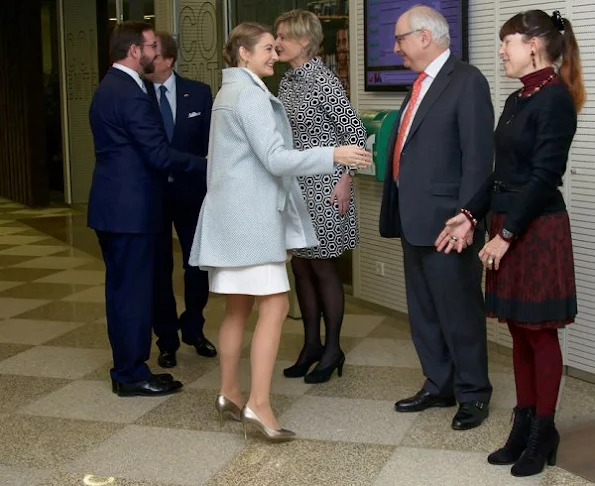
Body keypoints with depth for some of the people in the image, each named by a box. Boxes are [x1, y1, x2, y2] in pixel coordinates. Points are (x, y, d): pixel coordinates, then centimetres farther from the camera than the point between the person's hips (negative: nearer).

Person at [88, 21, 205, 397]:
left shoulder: (108, 87, 14)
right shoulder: (132, 95, -18)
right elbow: (160, 155, -21)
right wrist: (208, 164, -12)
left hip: (113, 204, 10)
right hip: (131, 208, -10)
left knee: (122, 288, 14)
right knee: (134, 289, -2)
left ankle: (126, 368, 23)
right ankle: (132, 375, 6)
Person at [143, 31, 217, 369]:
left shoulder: (198, 93, -1)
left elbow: (210, 142, 1)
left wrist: (212, 185, -5)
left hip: (191, 191, 1)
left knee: (198, 265, 10)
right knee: (158, 270, 8)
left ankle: (193, 330, 32)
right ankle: (167, 341, 22)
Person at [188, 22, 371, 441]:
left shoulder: (232, 90, 19)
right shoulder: (250, 93, -12)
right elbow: (274, 158, -20)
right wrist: (333, 155, -21)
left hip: (235, 213, 10)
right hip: (250, 214, -10)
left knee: (238, 308, 13)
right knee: (275, 306, -11)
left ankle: (230, 395, 20)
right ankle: (259, 405, -15)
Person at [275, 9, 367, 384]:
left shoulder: (323, 80, -14)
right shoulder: (288, 82, 9)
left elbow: (356, 133, -14)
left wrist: (345, 181, -18)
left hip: (323, 187, -8)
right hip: (294, 186, 8)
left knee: (323, 267, 1)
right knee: (301, 266, 12)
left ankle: (333, 349, 15)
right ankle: (311, 345, 24)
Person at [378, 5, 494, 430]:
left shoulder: (467, 82, -12)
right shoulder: (422, 84, 15)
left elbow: (478, 157, -17)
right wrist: (398, 212, 13)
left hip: (444, 220, -9)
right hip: (414, 219, 9)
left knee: (459, 312, 3)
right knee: (423, 311, 16)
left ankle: (473, 395, 17)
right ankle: (439, 386, 29)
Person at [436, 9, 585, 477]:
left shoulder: (555, 98, -14)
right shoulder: (517, 100, 13)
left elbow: (544, 175, -18)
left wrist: (506, 234, -17)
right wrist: (470, 215, 6)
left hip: (538, 229, -8)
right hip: (508, 224, 9)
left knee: (540, 332, 2)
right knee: (520, 331, 13)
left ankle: (543, 434, 14)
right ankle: (524, 428, 22)